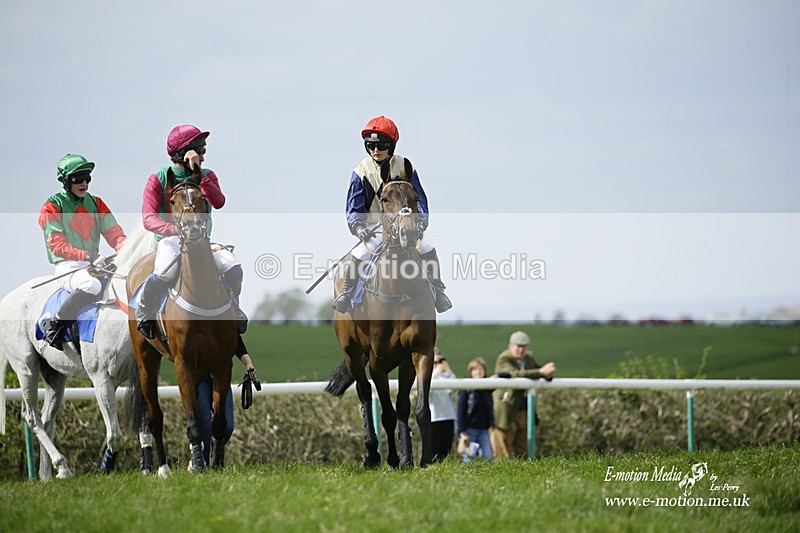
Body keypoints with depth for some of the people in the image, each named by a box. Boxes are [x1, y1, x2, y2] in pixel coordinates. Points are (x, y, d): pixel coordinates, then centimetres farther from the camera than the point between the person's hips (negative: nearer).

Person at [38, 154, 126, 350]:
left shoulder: (96, 203, 15)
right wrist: (87, 256, -24)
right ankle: (55, 326, -21)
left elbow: (114, 233, 8)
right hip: (67, 267, -6)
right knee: (92, 285, -38)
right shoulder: (53, 207, -3)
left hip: (95, 263, 6)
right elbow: (57, 246, -12)